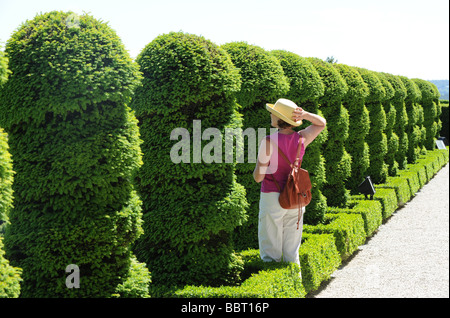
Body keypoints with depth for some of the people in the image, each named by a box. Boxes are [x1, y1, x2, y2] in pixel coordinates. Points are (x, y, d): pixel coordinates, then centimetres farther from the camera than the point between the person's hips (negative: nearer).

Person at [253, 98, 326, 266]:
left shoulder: (269, 142, -17)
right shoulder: (302, 139, -3)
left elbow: (258, 177, -15)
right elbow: (322, 123, 16)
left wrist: (258, 166, 8)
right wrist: (305, 115, -4)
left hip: (272, 197, -5)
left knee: (270, 253, 3)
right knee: (292, 253, 14)